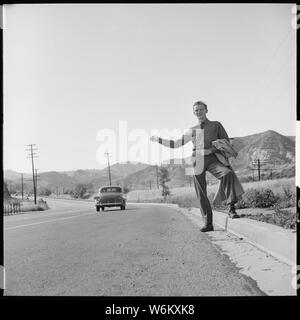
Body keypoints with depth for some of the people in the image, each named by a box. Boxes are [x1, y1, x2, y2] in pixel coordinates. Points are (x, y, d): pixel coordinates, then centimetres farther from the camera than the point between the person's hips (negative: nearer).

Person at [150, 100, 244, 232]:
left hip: (213, 158, -2)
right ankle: (208, 223, 8)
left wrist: (213, 149, -6)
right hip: (198, 162, 2)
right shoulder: (192, 130, 20)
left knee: (228, 173, -33)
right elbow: (176, 143, 23)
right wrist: (158, 139, 19)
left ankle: (231, 208, -30)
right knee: (201, 194, -2)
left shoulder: (216, 125, 14)